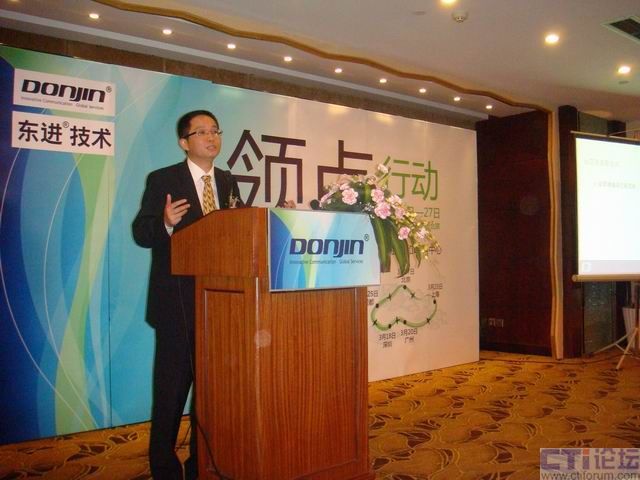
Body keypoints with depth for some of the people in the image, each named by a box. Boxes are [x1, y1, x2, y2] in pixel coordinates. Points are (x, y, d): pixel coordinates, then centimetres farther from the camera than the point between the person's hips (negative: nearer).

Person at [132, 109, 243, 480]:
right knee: (172, 387, 4)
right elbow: (141, 233, -8)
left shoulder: (229, 182, 12)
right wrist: (165, 223, -28)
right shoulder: (162, 180, -3)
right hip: (178, 300, -5)